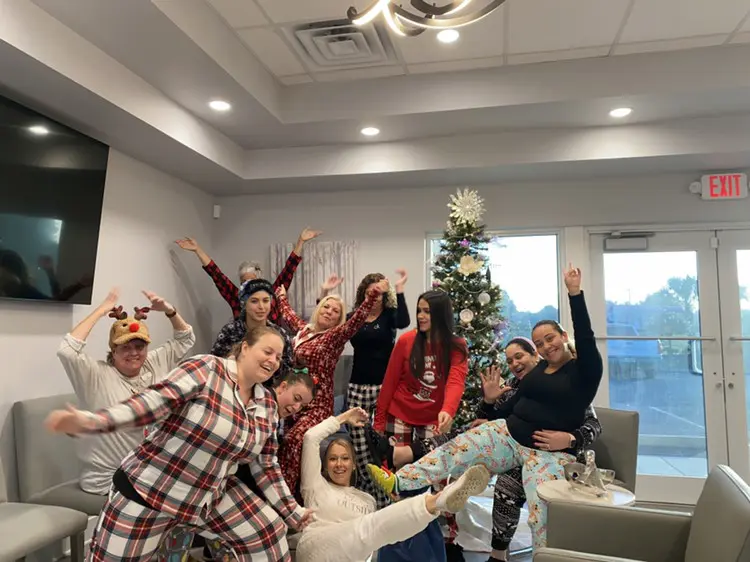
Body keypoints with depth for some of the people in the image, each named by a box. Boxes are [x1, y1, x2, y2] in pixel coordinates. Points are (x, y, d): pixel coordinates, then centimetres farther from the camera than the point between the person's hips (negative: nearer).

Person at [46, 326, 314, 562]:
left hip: (210, 497, 6)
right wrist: (91, 421, -40)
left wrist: (292, 512, 12)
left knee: (269, 533, 2)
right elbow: (154, 401, -27)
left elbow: (266, 467, 9)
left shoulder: (267, 405, 3)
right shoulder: (206, 369, -17)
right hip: (148, 490, -5)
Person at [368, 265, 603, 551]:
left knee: (542, 514, -15)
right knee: (455, 449, -9)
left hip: (549, 452, -5)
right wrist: (490, 418, 22)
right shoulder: (538, 368, 13)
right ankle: (398, 483, -12)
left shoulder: (584, 370, -5)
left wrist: (574, 293, -26)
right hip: (506, 434, 5)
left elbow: (585, 337, -21)